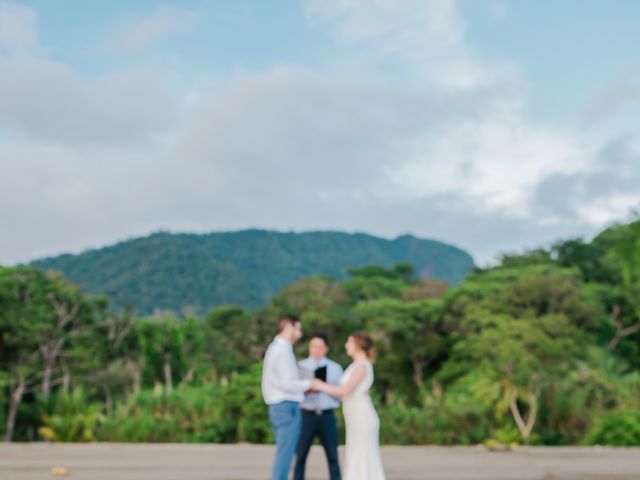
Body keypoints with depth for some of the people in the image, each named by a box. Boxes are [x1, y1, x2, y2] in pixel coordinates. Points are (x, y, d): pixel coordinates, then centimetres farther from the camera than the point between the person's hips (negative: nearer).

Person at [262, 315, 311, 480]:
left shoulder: (275, 348, 17)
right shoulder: (283, 350, -14)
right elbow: (288, 384, -20)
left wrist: (302, 388, 13)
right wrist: (309, 384, -6)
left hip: (279, 407, 10)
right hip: (287, 407, -10)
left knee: (284, 454, 13)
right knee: (285, 454, -7)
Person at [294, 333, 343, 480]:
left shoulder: (335, 368, 8)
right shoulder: (300, 367, 6)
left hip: (327, 416, 1)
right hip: (307, 416, -1)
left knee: (333, 457, 3)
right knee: (300, 457, 2)